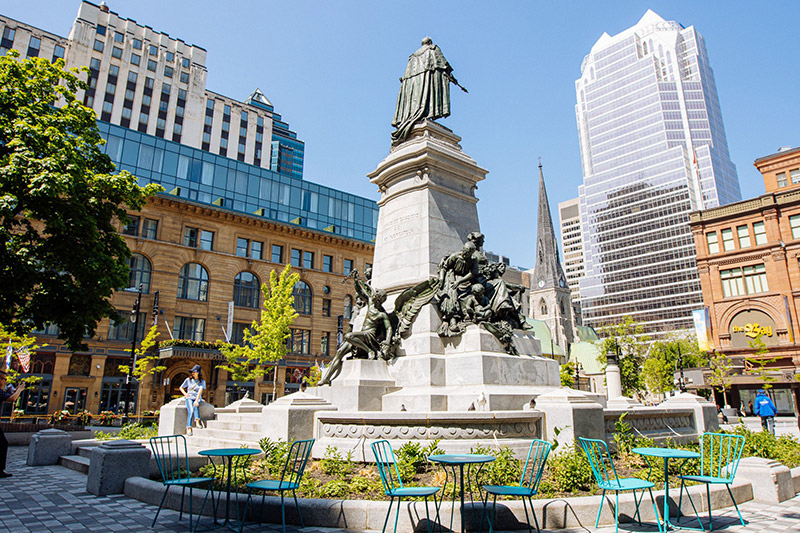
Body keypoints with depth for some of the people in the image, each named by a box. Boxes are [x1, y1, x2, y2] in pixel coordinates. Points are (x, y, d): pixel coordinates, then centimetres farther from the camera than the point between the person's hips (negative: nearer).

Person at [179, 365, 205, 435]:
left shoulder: (202, 381, 6)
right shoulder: (188, 380, 12)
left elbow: (200, 390, -9)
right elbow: (181, 388, 23)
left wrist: (197, 400, -24)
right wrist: (185, 393, 2)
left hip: (197, 398, 0)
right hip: (189, 398, 0)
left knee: (196, 405, -37)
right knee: (191, 411, -30)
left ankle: (197, 421, -49)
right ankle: (189, 429, -40)